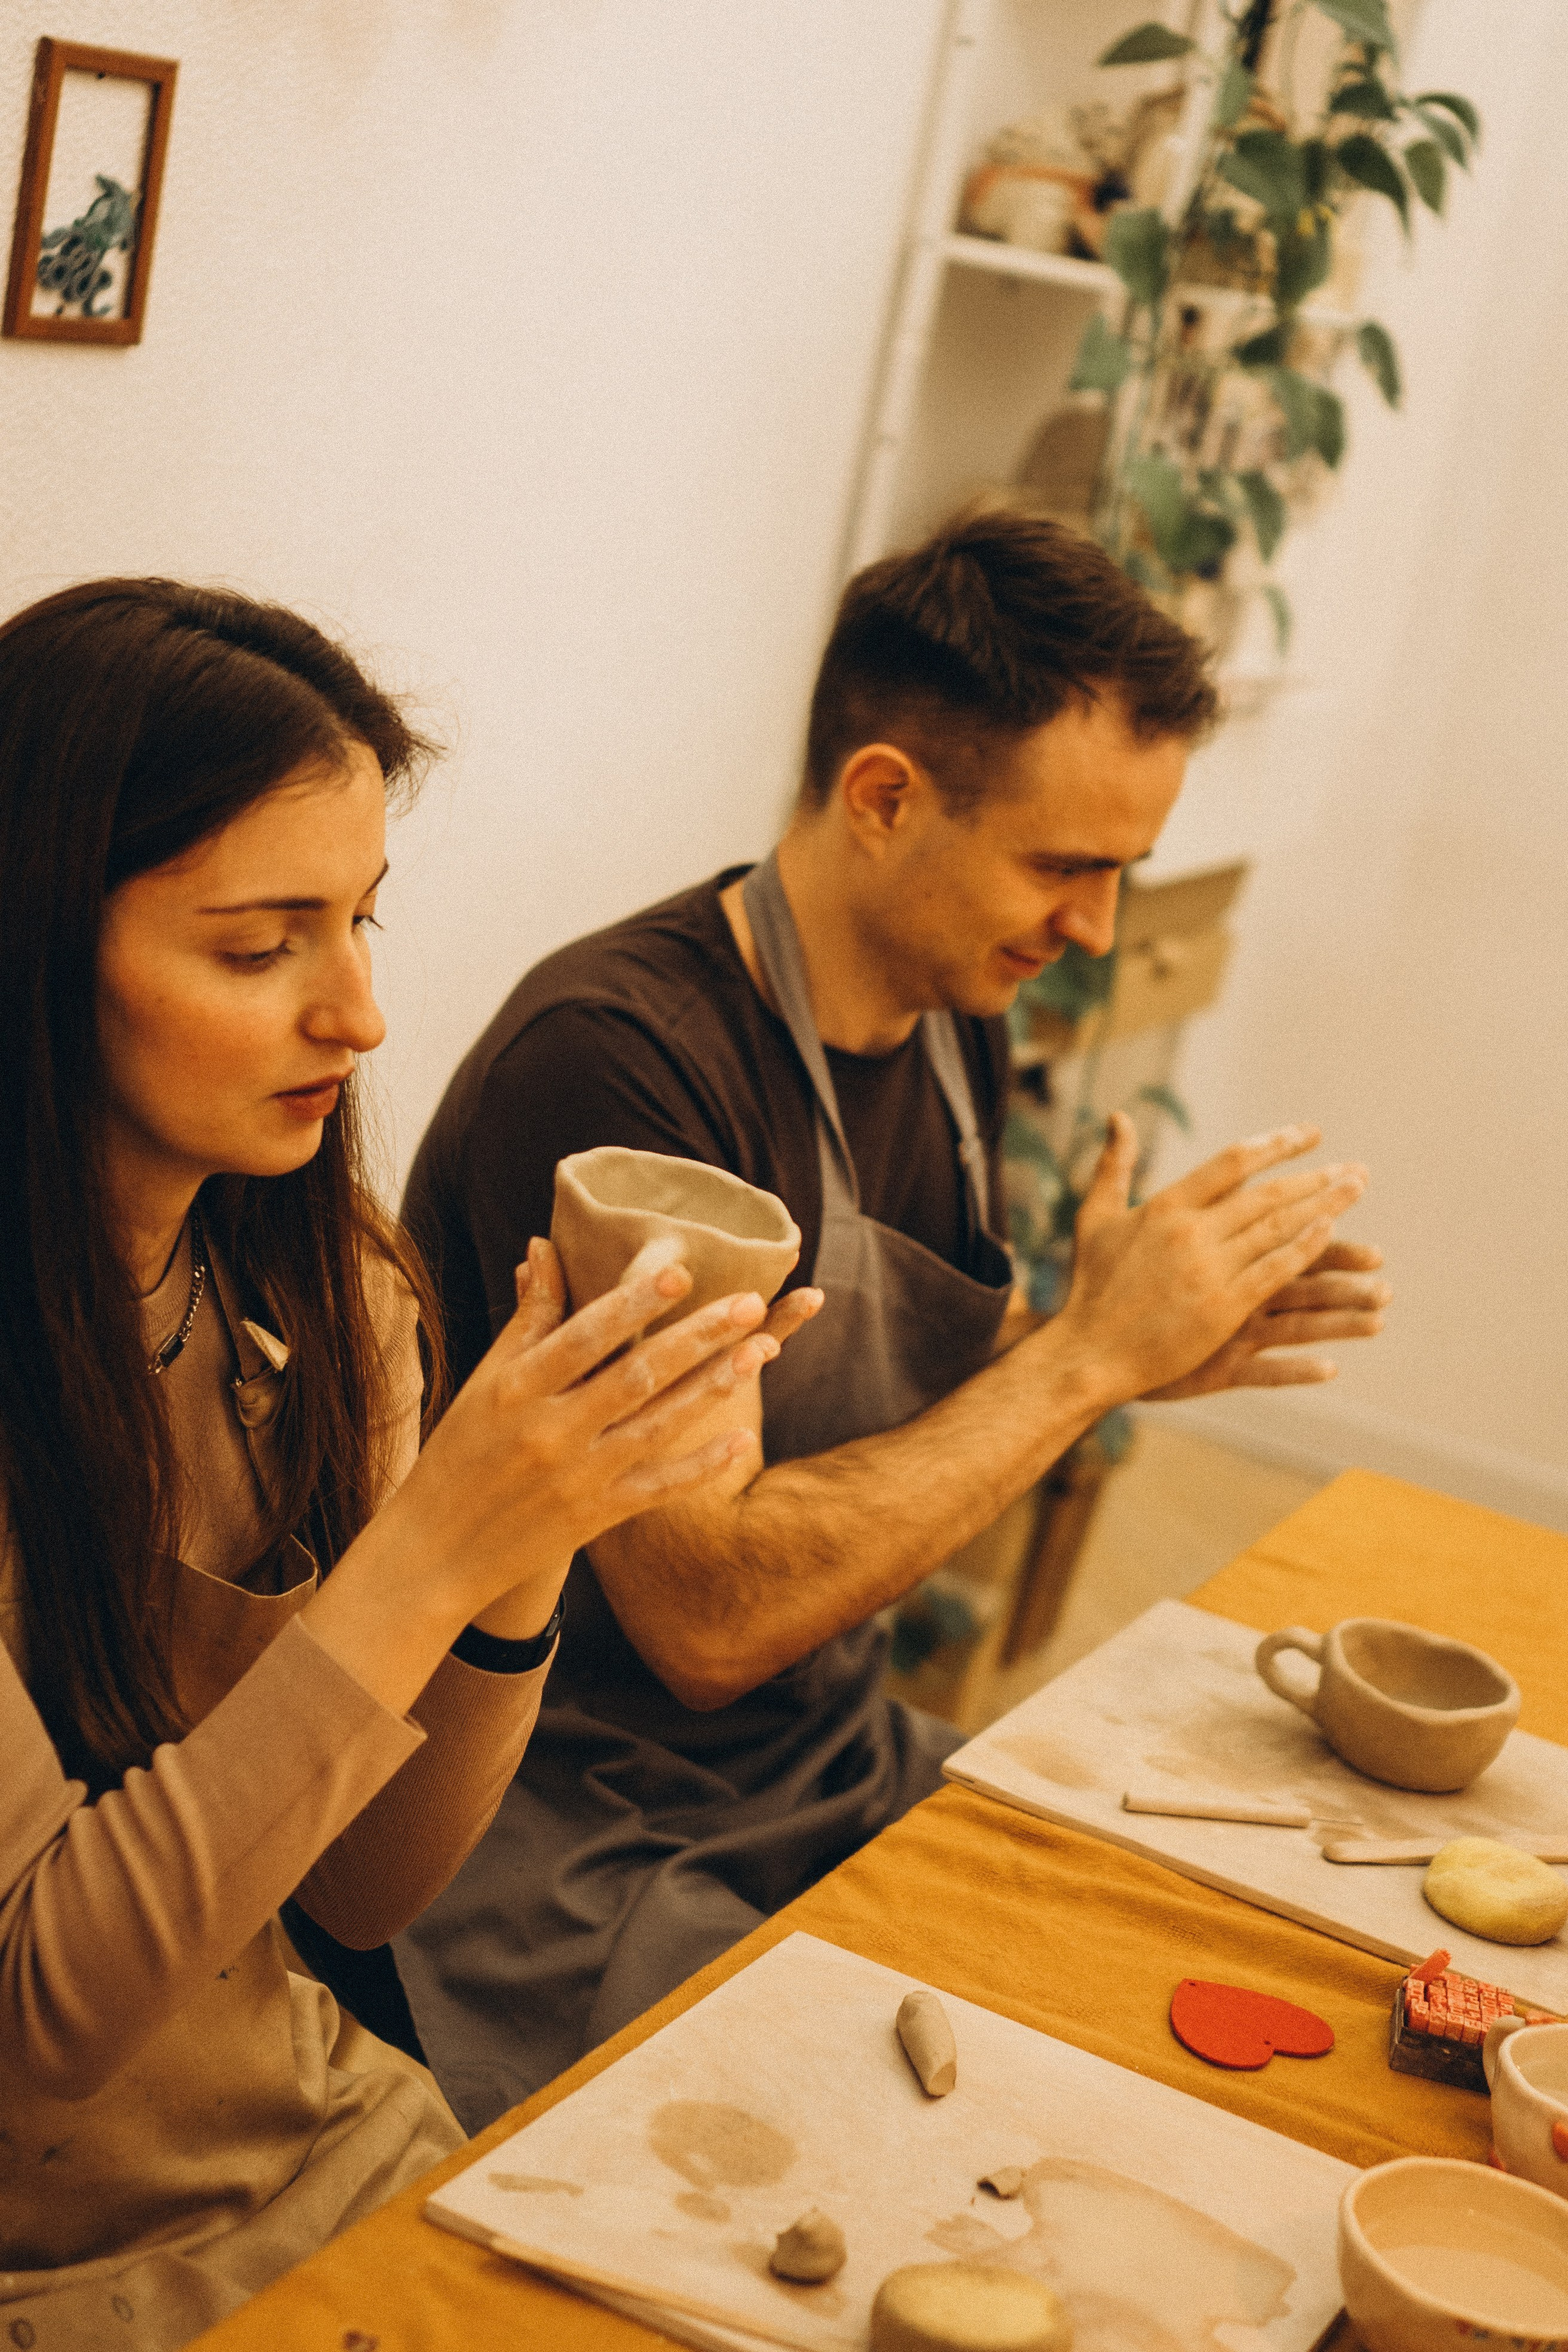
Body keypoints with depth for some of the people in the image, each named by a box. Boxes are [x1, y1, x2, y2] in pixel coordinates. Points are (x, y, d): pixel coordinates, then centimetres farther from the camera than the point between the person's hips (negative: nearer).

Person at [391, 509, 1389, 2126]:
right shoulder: (608, 1057, -24)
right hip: (586, 1850, -8)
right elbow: (708, 1615, -27)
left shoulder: (951, 1022, 3)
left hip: (844, 1757, 8)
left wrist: (1148, 1346, -6)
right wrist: (1092, 1355, -23)